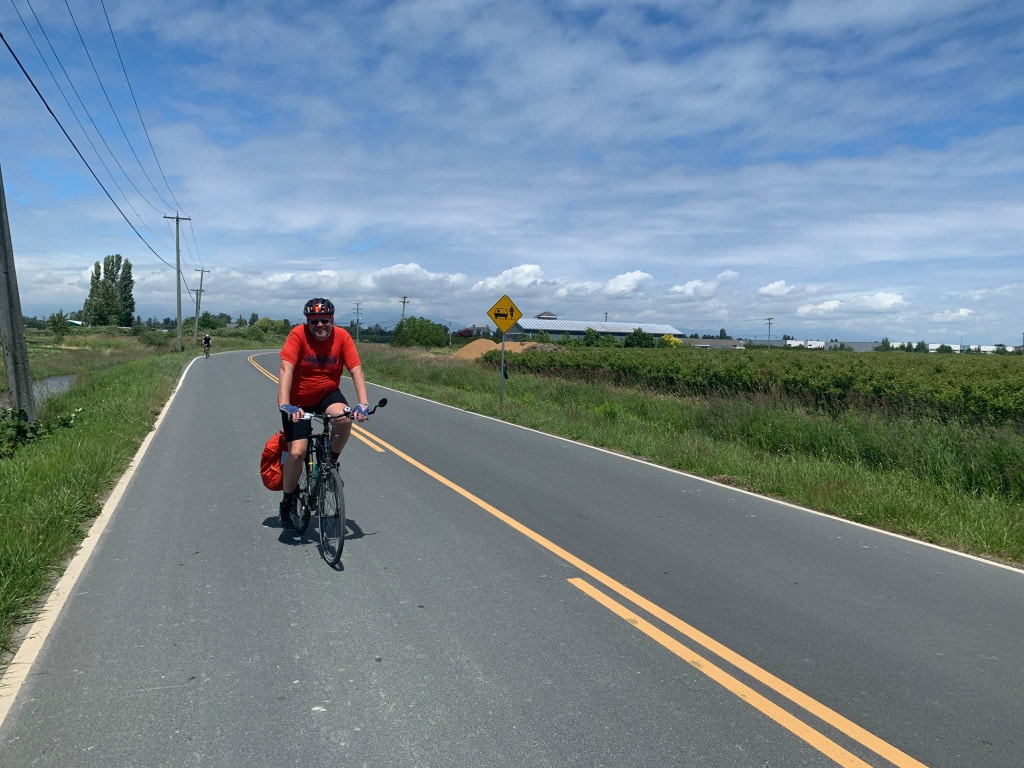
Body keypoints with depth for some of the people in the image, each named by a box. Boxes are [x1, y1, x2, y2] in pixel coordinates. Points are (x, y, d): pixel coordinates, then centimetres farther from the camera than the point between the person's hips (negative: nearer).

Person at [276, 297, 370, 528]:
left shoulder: (342, 336, -13)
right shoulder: (298, 334, -20)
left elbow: (356, 370, -18)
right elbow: (286, 369, -29)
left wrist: (363, 403, -32)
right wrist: (284, 405, -41)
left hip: (327, 395, 2)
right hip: (298, 401, -1)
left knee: (344, 418, -32)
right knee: (297, 453, -11)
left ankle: (331, 462, -4)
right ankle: (287, 501, 14)